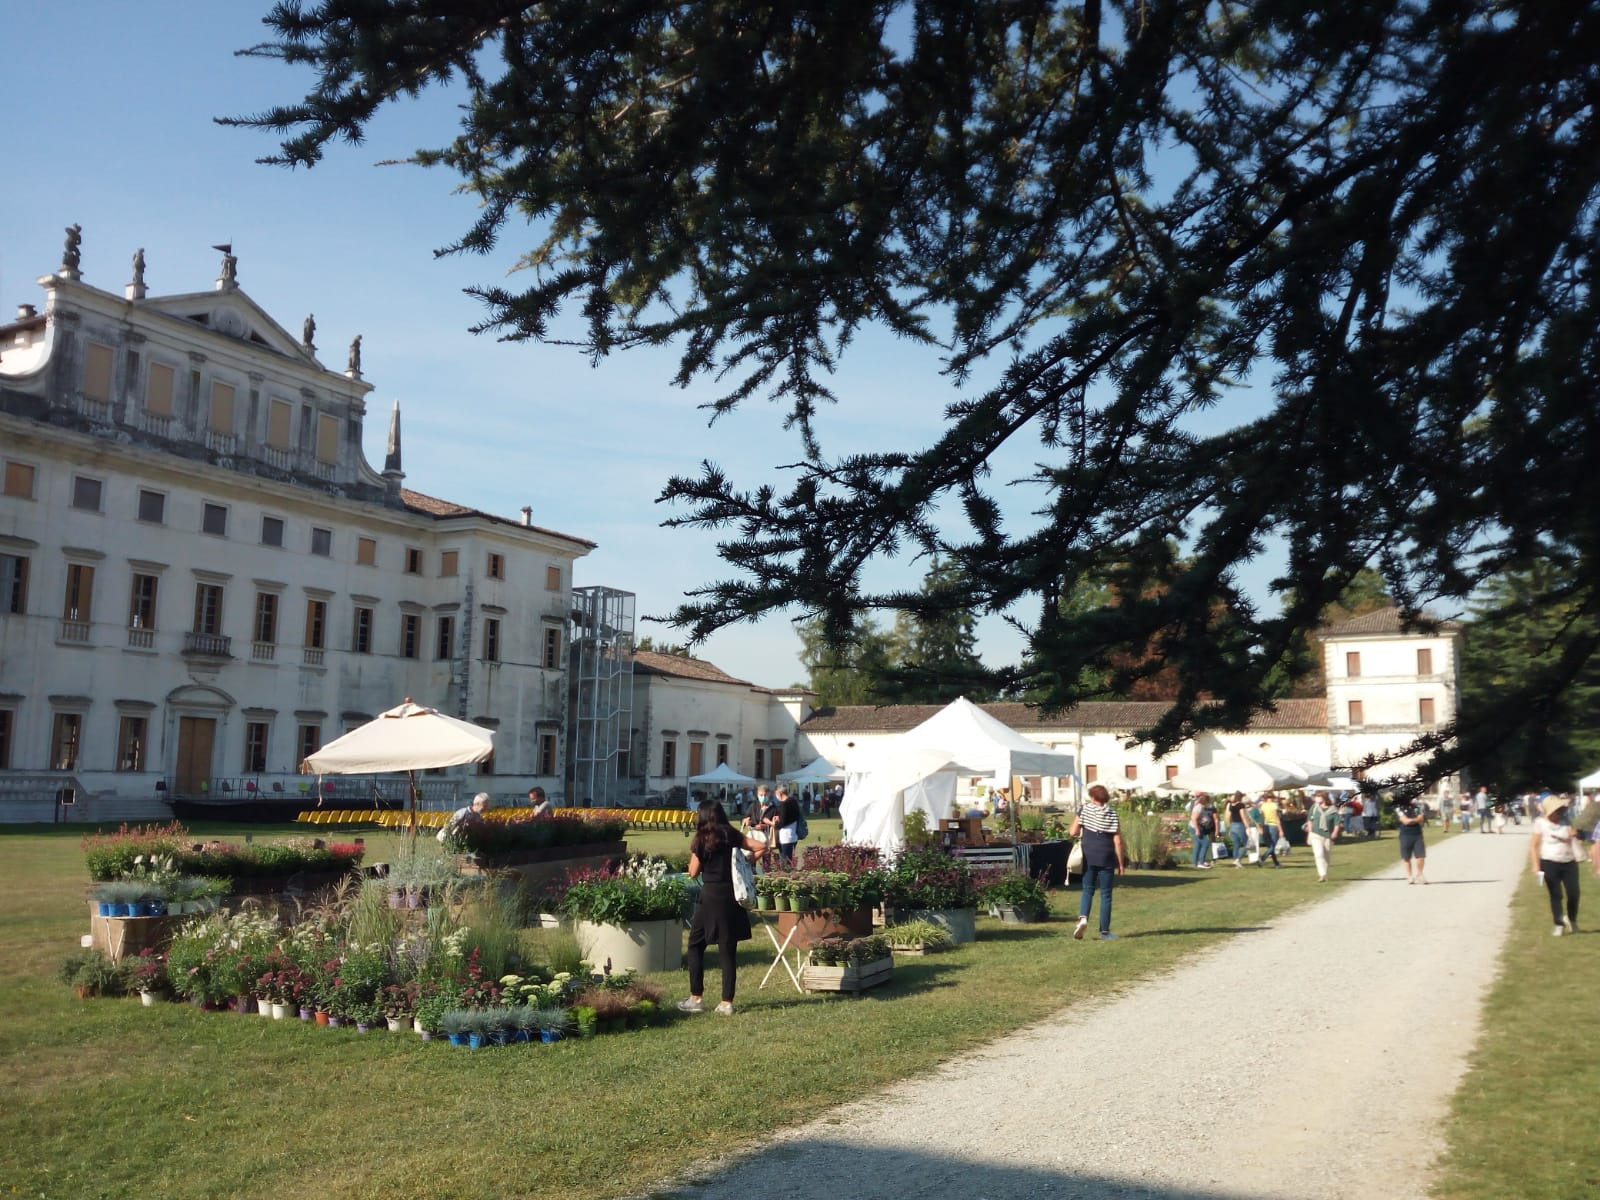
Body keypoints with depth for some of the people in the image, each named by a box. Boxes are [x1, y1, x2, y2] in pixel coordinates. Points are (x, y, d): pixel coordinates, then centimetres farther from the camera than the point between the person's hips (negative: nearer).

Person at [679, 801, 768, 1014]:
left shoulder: (701, 840, -3)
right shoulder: (733, 836, 4)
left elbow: (693, 873, 1)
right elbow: (762, 847, -4)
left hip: (711, 896, -3)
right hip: (733, 895, 3)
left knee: (696, 945, 12)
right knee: (729, 950, 7)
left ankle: (696, 999, 12)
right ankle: (727, 1003, 8)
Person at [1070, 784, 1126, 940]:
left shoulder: (1084, 810, -2)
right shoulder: (1112, 814, -4)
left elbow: (1073, 832, -3)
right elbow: (1118, 841, -6)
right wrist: (1121, 863, 0)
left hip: (1088, 857, 1)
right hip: (1106, 858, -1)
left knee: (1087, 890, 12)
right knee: (1105, 894, 7)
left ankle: (1083, 917, -14)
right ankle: (1105, 932, 9)